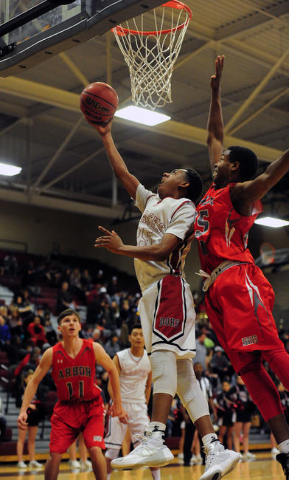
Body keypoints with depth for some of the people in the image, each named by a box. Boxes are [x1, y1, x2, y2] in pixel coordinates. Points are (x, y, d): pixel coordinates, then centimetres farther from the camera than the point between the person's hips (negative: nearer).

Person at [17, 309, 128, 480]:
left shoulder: (94, 349, -13)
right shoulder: (52, 354, -11)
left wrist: (118, 403, 4)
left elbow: (112, 370, 2)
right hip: (65, 408, 1)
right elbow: (34, 382, -2)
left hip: (92, 406, -1)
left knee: (95, 450, -18)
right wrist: (23, 410, -12)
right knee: (55, 454, -4)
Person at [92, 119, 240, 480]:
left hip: (167, 285, -9)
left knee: (162, 352, -25)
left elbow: (162, 250, -13)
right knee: (182, 374, 0)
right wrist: (106, 137, 34)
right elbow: (123, 174, 31)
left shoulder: (183, 207, 0)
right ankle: (216, 450, -4)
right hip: (155, 291, 9)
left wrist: (121, 249, -11)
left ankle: (155, 442, -37)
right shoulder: (152, 202, 27)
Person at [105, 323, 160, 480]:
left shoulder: (150, 359, 2)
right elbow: (111, 385, -10)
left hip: (139, 406, 2)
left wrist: (145, 405, 10)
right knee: (112, 448, 0)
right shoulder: (120, 357, -7)